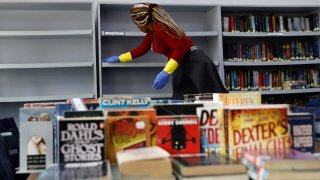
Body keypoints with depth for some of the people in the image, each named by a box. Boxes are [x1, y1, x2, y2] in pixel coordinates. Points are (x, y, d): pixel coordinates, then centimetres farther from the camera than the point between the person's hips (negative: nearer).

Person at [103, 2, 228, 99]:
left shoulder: (160, 28, -17)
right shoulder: (152, 31, 14)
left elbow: (180, 49, -25)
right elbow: (141, 50, 27)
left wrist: (166, 73, -31)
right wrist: (119, 58, 33)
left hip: (193, 63, -10)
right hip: (183, 66, 10)